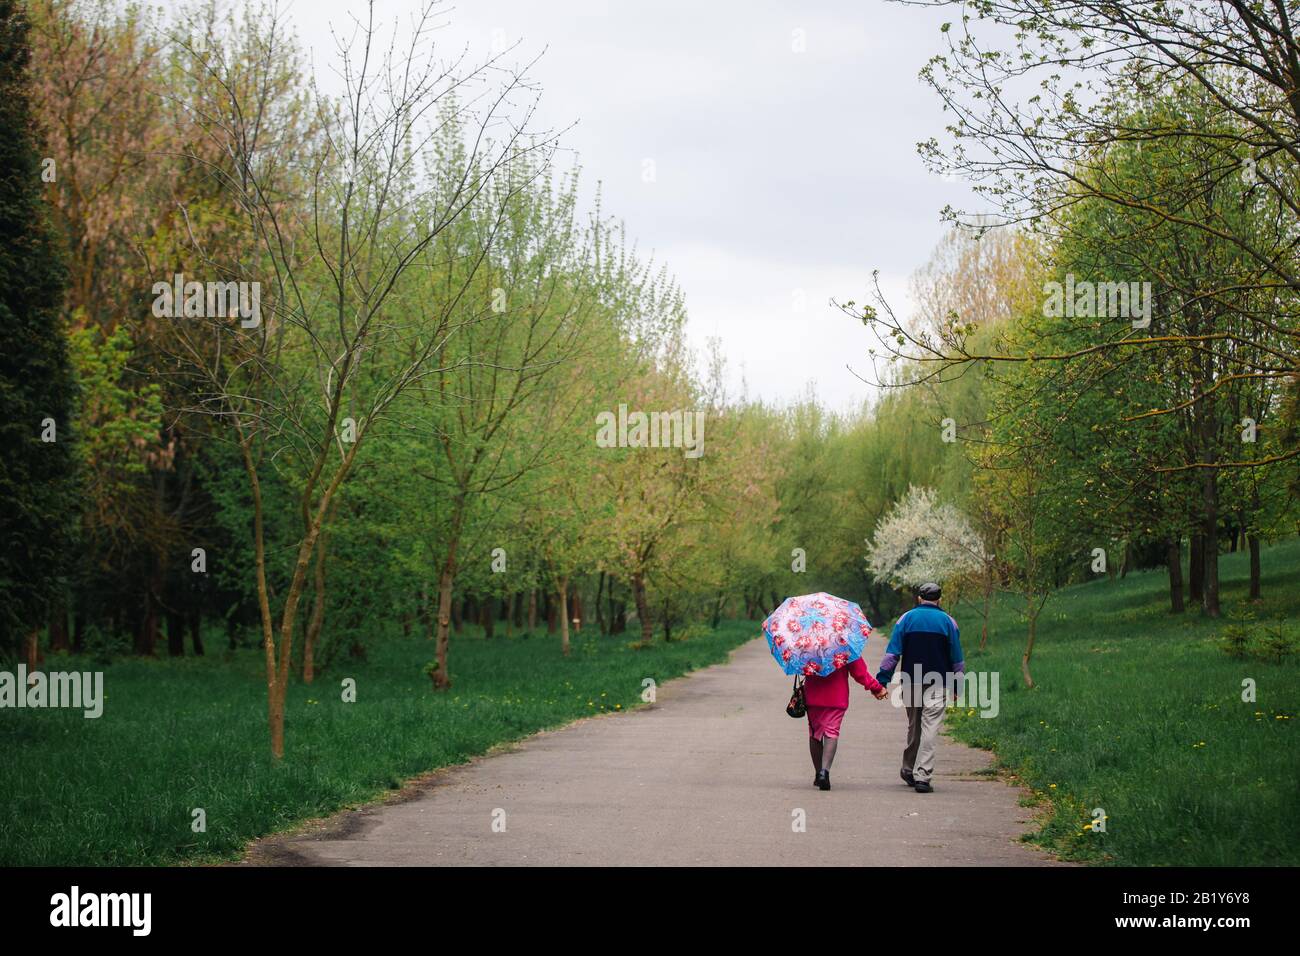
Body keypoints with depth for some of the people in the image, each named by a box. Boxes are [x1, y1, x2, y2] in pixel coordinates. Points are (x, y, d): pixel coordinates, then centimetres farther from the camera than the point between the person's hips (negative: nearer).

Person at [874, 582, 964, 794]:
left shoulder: (906, 619, 2)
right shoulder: (948, 621, 2)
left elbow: (892, 653, -3)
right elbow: (957, 659, 5)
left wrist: (882, 679, -2)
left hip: (911, 681, 2)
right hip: (937, 682, -2)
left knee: (913, 727, 17)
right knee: (930, 728, -6)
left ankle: (909, 770, 28)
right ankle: (922, 776, -15)